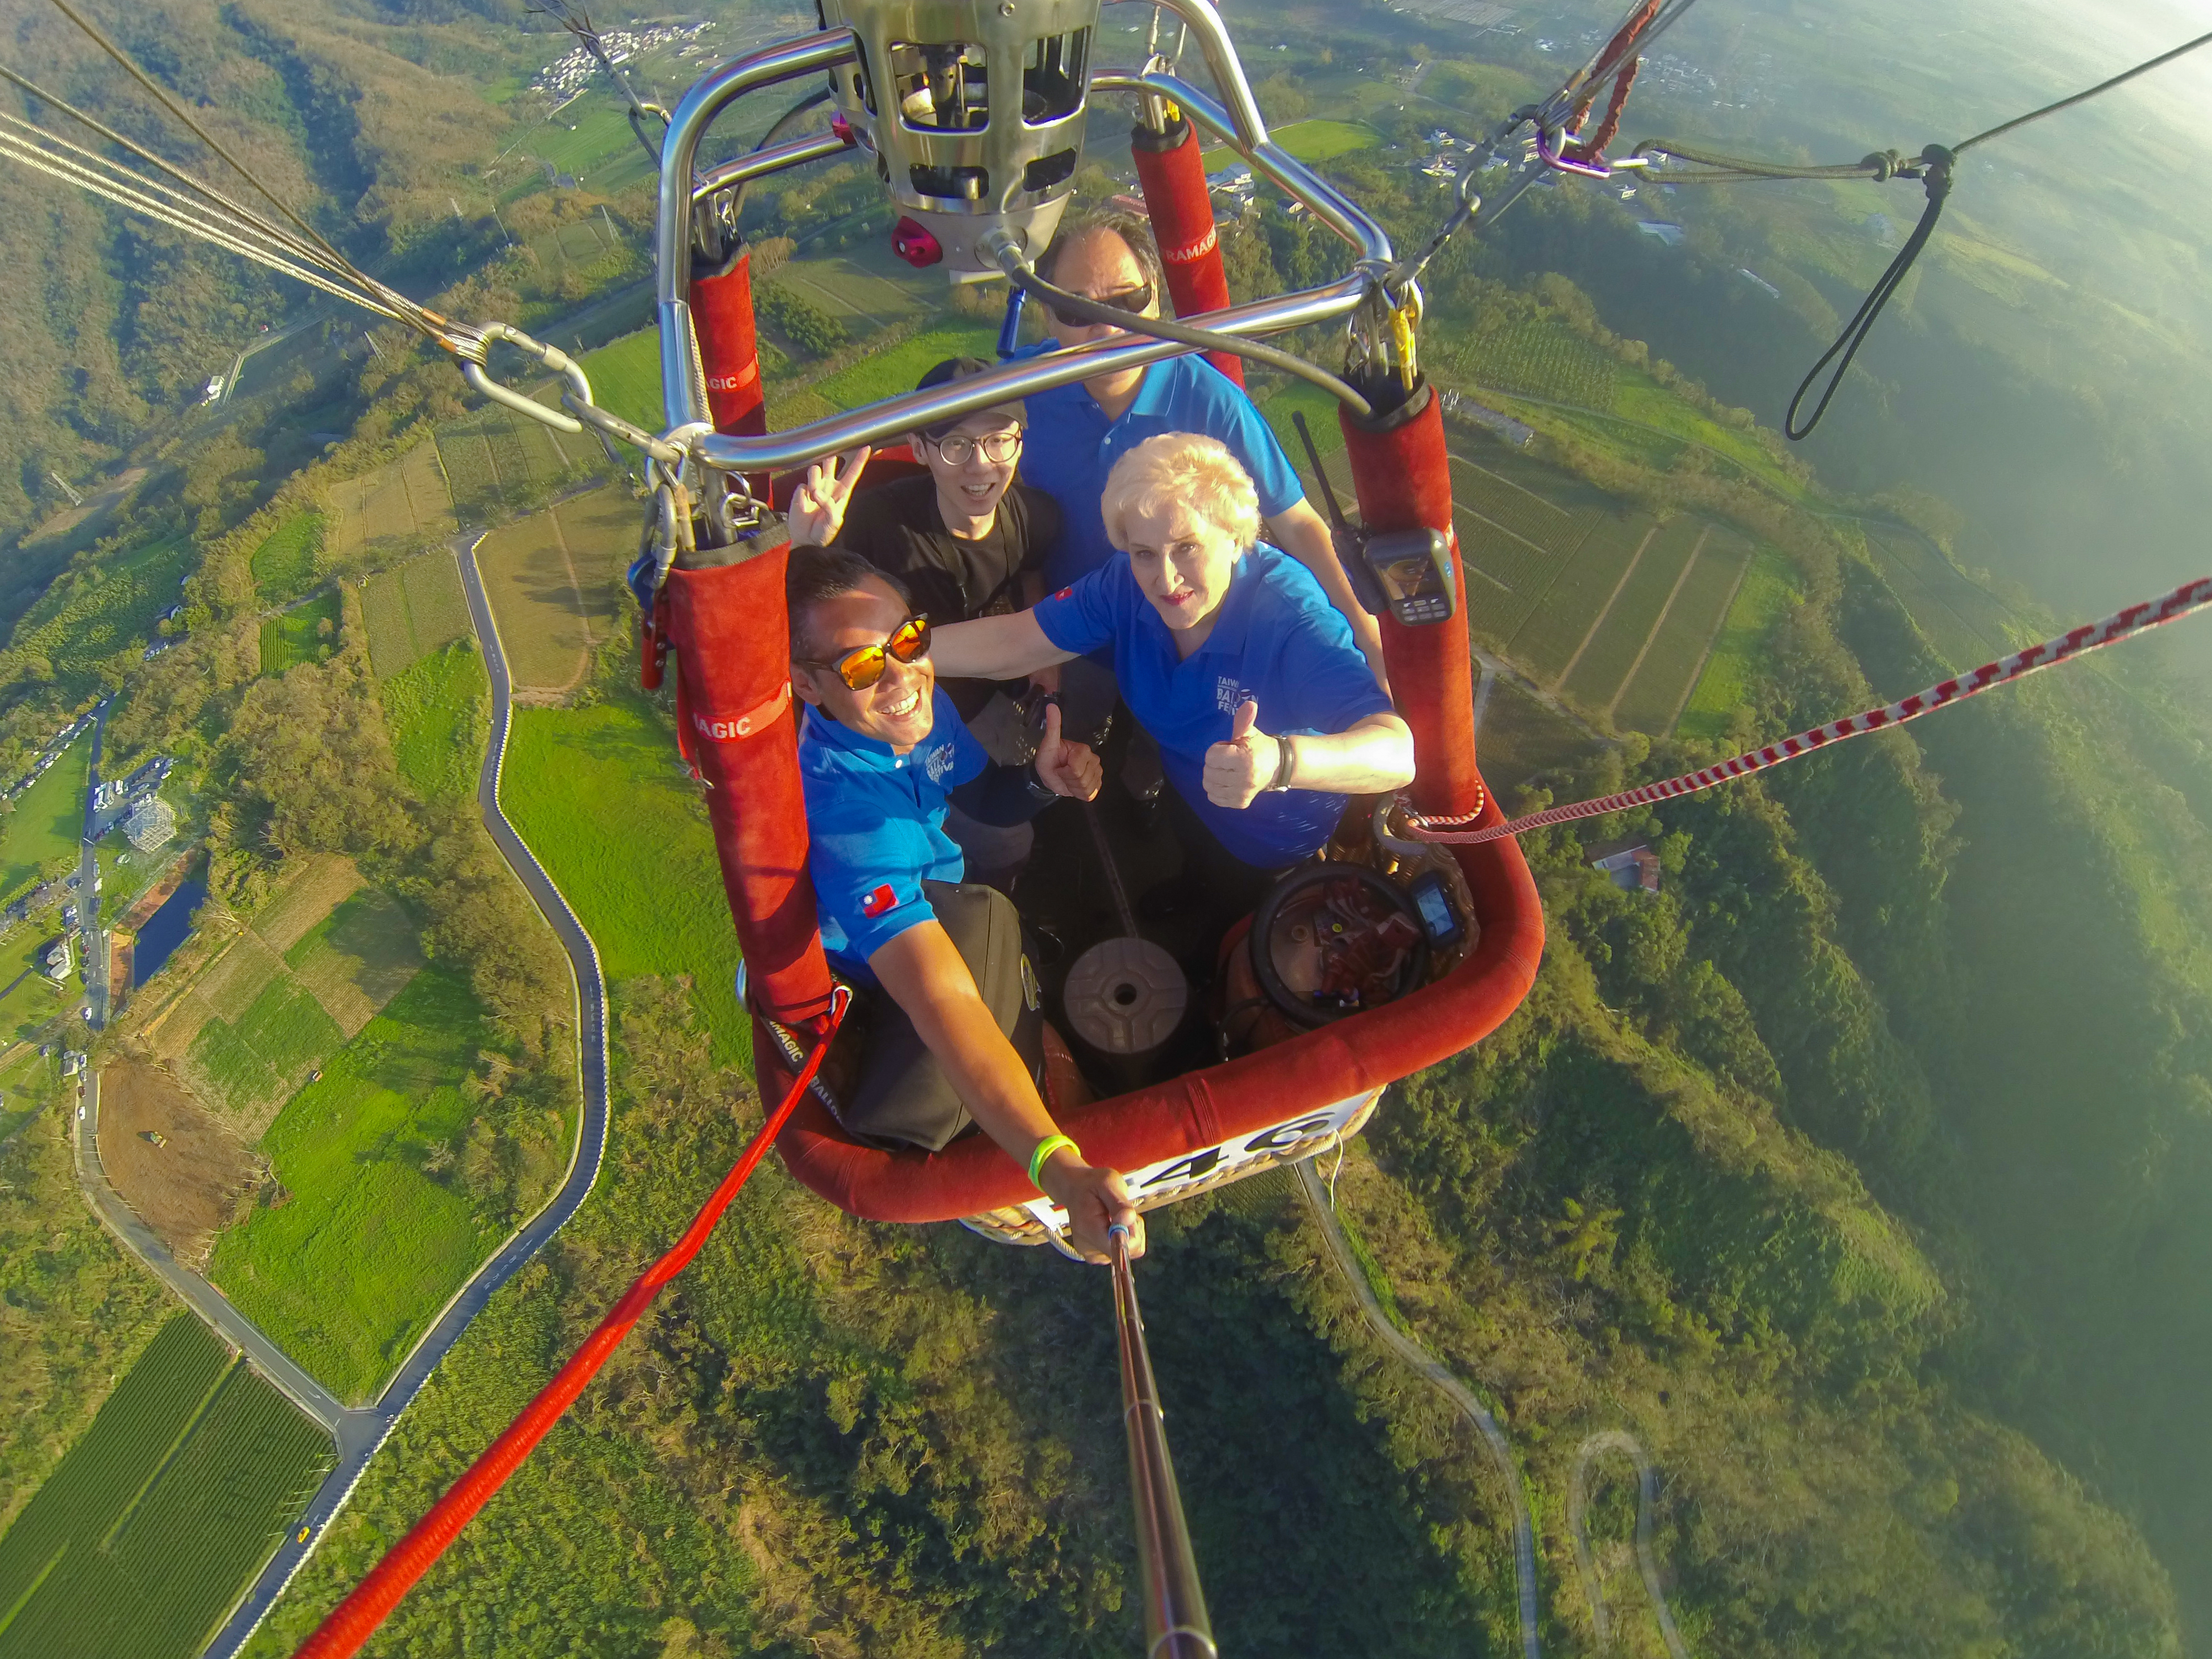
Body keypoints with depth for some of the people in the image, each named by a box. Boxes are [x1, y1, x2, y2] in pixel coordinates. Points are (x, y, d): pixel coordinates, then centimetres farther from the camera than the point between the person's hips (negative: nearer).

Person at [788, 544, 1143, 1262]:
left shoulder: (914, 702, -16)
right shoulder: (841, 805, -40)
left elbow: (982, 797, 3)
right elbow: (940, 997, -49)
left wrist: (1041, 780, -21)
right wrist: (1057, 1164, -58)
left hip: (936, 906, 9)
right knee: (985, 921, -33)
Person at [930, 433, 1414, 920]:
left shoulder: (1290, 616, -35)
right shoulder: (1127, 584, -19)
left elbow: (1398, 753, -47)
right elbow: (1014, 642, -15)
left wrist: (1279, 761, -68)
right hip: (1180, 807, 4)